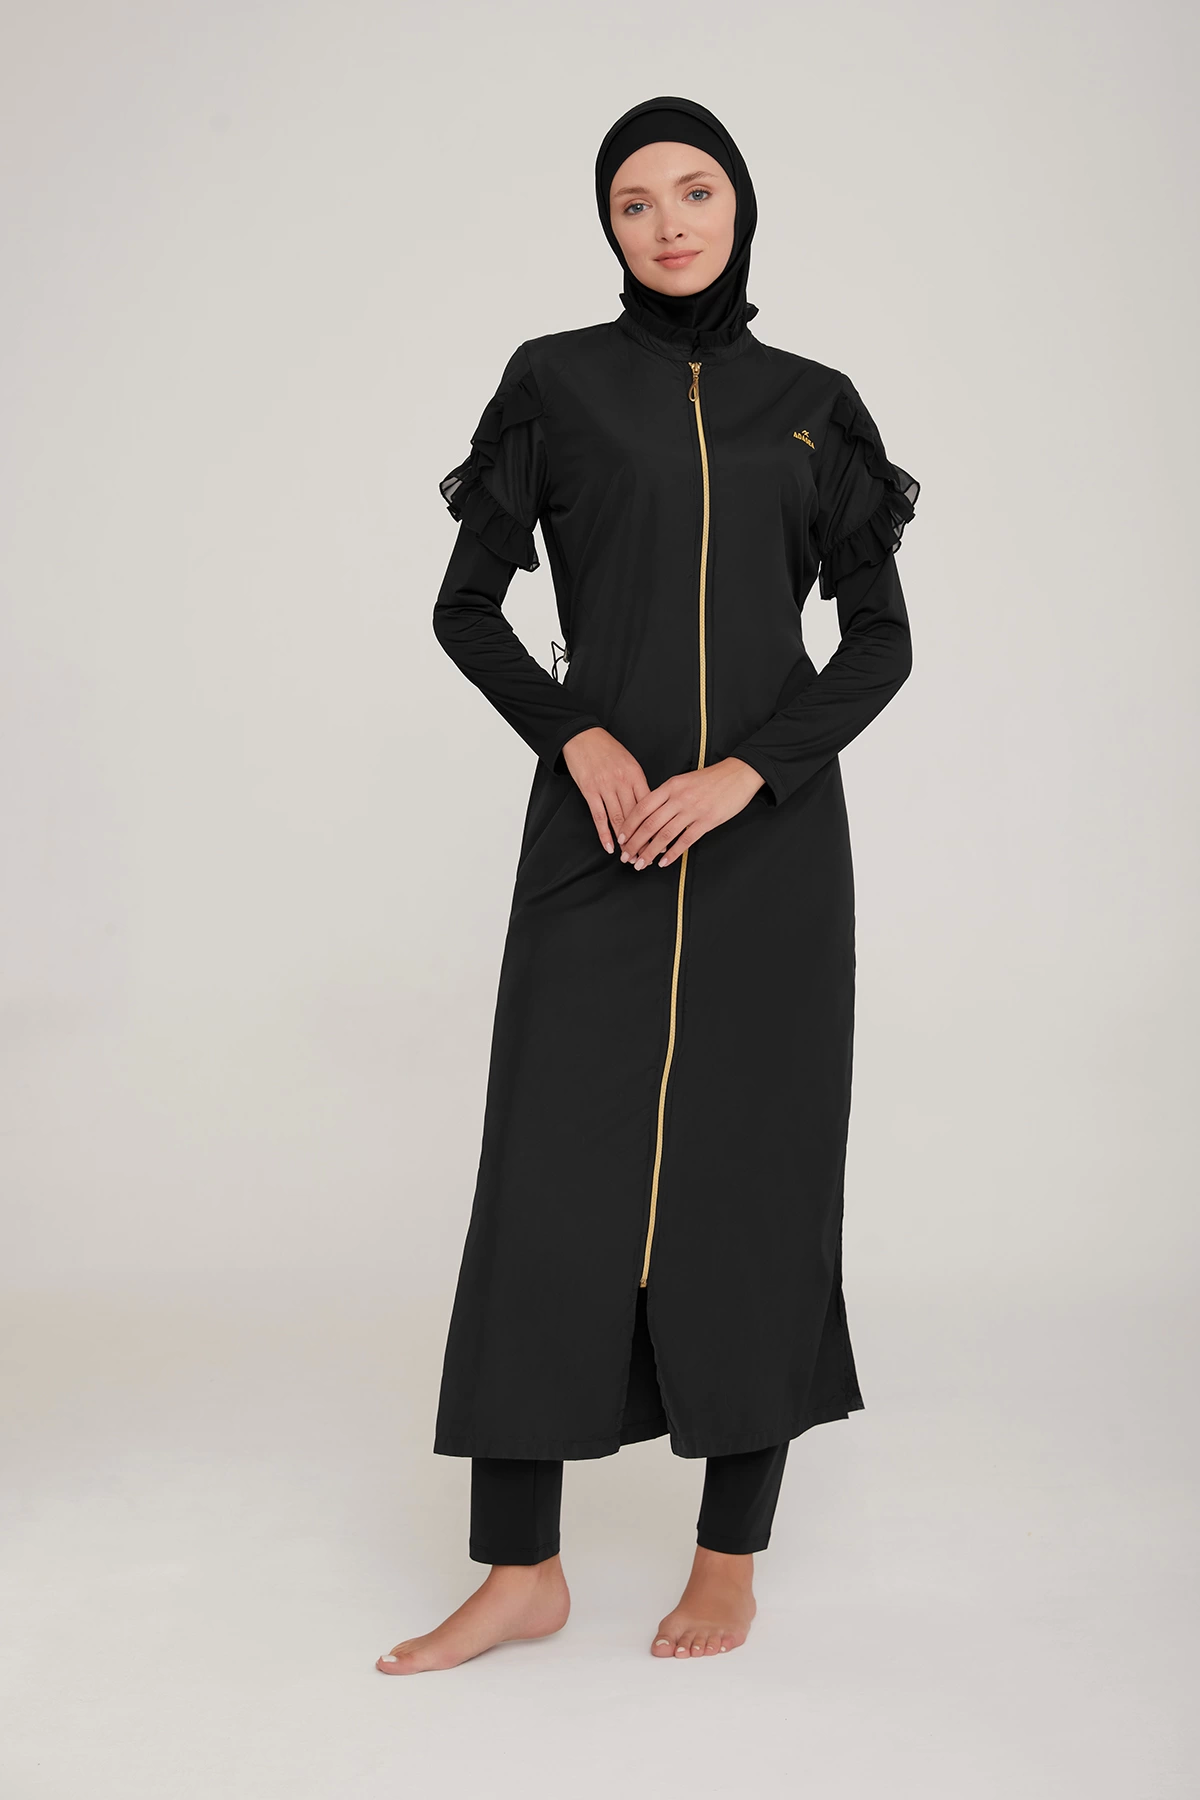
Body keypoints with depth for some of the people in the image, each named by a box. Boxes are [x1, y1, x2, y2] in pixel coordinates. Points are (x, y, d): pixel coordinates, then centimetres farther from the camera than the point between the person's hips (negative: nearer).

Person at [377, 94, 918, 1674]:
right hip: (597, 831, -1)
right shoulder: (555, 381, 6)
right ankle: (521, 1566, 6)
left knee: (751, 1163, 2)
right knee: (550, 1164, -4)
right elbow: (466, 606, 6)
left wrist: (745, 772, -9)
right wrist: (575, 735, -10)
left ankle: (733, 1551, 16)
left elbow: (880, 639, 6)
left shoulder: (814, 403, 9)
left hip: (769, 833, 1)